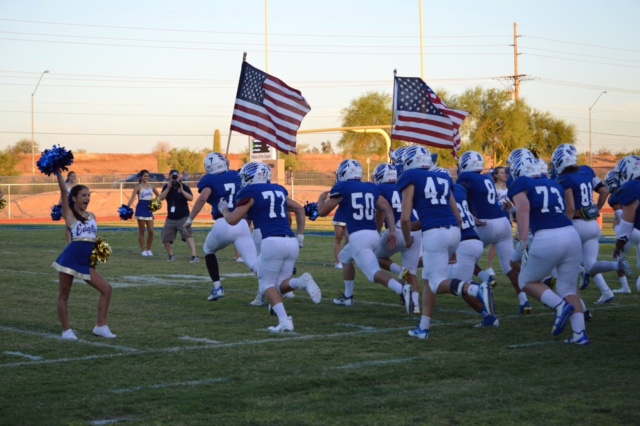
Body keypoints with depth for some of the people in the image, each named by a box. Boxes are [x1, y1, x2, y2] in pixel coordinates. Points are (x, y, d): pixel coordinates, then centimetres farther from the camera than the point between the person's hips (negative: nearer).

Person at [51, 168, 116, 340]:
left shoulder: (91, 216, 16)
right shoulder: (69, 213, 0)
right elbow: (64, 191, -10)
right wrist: (58, 172, -15)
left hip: (86, 261, 6)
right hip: (71, 257, -6)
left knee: (106, 288, 1)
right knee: (64, 294, 2)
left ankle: (101, 326, 7)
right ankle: (67, 330, 12)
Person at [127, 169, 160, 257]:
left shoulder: (151, 186, 10)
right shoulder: (138, 187, -5)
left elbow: (158, 195, 26)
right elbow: (132, 198, -15)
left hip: (149, 209, 4)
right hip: (141, 209, -4)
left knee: (151, 231, 0)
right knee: (142, 231, 1)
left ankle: (149, 249, 13)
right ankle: (143, 250, 7)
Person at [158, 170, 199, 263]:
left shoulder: (184, 186, -5)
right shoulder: (166, 186, 4)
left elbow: (191, 198, -15)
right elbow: (161, 198, -9)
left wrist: (181, 190, -25)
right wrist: (168, 188, -18)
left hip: (183, 217, -5)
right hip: (170, 218, 5)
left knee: (187, 235, -21)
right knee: (165, 238, 8)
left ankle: (194, 256, -27)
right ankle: (171, 255, 30)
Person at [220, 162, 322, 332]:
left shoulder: (250, 192, 2)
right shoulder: (278, 190, 21)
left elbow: (232, 220, 5)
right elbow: (300, 209, 30)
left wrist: (224, 209, 26)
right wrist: (300, 236, 31)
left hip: (273, 242, -6)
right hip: (292, 243, 6)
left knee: (267, 285, 7)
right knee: (279, 285, 15)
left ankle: (284, 321, -11)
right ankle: (301, 281, -16)